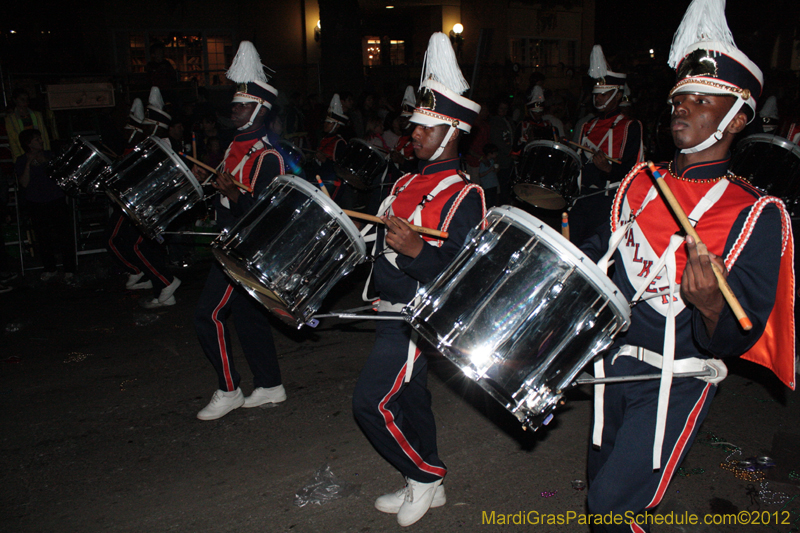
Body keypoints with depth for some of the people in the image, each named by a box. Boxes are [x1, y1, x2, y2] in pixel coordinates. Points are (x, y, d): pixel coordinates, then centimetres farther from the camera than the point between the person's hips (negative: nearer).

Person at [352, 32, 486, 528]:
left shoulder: (464, 195, -16)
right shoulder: (408, 181, 10)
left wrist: (417, 251, -37)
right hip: (391, 309, 9)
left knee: (373, 402, -7)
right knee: (408, 397, 18)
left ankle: (428, 475, 16)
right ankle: (423, 486, 35)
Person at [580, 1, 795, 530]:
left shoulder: (757, 215, -14)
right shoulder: (640, 181, 2)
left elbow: (737, 340, -19)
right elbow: (600, 253, 16)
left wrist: (711, 306, -38)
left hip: (677, 381, -5)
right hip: (614, 361, 6)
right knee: (602, 476, 21)